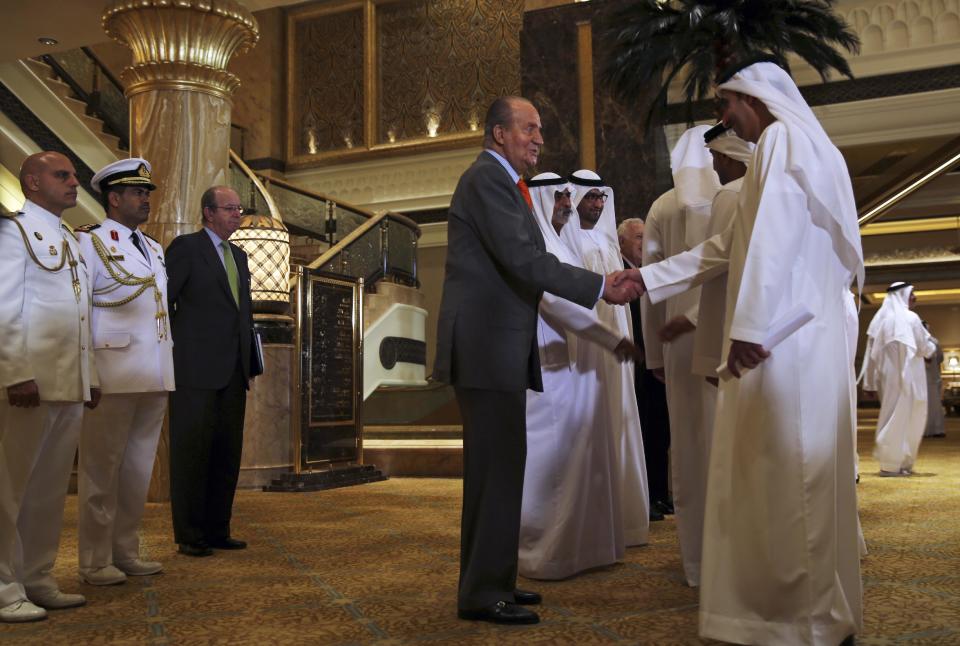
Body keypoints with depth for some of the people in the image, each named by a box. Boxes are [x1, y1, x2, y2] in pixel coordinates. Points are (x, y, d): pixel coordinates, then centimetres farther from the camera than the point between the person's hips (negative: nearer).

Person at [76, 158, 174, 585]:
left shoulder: (155, 250, 18)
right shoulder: (90, 242, -2)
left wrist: (168, 371, 13)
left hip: (154, 376, 7)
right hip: (113, 377, -6)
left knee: (139, 469, 11)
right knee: (101, 469, 2)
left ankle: (126, 552, 22)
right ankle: (95, 562, 12)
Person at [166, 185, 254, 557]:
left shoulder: (239, 256, 20)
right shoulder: (185, 247, -2)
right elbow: (162, 301, -5)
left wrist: (250, 358, 15)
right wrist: (175, 350, -6)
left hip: (232, 372, 7)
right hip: (195, 369, -7)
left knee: (227, 453, 7)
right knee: (192, 450, -1)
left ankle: (217, 530, 15)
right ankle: (189, 536, 7)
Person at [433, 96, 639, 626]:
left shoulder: (499, 181, 22)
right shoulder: (488, 177, -9)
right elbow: (525, 259, -19)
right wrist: (601, 287, -16)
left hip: (494, 347, 11)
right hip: (485, 347, -10)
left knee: (494, 467, 13)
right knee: (498, 467, -8)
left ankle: (488, 581, 22)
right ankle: (483, 594, 0)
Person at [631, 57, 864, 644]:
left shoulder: (784, 139, -4)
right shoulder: (791, 145, 26)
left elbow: (773, 238, -19)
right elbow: (727, 249, 25)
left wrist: (748, 326, -23)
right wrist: (645, 279, 23)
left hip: (785, 337, -10)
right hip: (789, 337, 10)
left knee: (787, 474, -6)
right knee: (785, 475, 11)